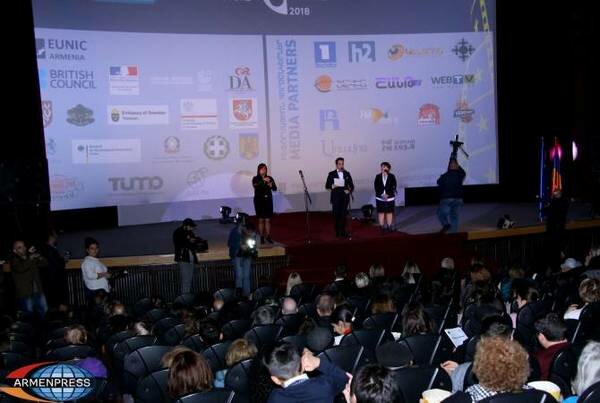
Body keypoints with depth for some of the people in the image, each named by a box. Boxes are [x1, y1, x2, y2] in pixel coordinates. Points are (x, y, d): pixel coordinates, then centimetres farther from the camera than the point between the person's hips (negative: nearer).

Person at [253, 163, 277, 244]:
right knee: (261, 220, 0)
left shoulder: (270, 178, 5)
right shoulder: (255, 179, -2)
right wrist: (263, 181, -33)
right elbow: (255, 186, -22)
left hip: (268, 200, 2)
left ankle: (268, 236, 7)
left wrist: (271, 185, -20)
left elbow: (275, 189, 1)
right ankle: (261, 237, 5)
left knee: (268, 220, 3)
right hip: (259, 201, -2)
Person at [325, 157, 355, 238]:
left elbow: (351, 185, 12)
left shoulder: (347, 174, 10)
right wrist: (332, 186, -19)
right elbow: (327, 186, 2)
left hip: (344, 197, 2)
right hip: (335, 197, -2)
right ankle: (337, 231, 7)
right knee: (336, 215, -2)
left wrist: (349, 190, -9)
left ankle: (343, 231, 9)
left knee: (343, 214, 2)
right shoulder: (331, 174, 3)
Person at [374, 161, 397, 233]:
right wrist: (382, 195, -13)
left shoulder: (392, 176, -1)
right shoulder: (378, 176, 3)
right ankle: (382, 227, 8)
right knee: (381, 212, 2)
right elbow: (376, 186, -2)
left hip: (389, 198, -1)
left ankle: (389, 227, 11)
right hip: (380, 198, 1)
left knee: (389, 212, 4)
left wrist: (387, 195, -15)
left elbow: (393, 187, -5)